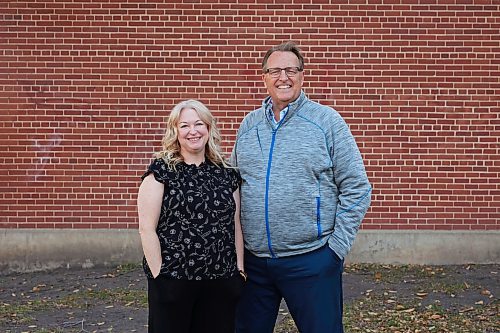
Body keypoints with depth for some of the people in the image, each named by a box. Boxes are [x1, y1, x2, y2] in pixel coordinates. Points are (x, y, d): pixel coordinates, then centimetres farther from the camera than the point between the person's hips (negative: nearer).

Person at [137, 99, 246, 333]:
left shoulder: (226, 174, 9)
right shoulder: (161, 171, -4)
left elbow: (236, 226, 12)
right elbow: (147, 228, -8)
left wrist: (239, 269, 7)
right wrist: (159, 274, -11)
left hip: (222, 282, 4)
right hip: (172, 280, -4)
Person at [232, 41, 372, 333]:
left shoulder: (327, 121, -3)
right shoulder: (249, 125, 8)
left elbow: (356, 189, -4)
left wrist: (337, 245, -9)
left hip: (311, 261, -4)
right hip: (253, 260, 4)